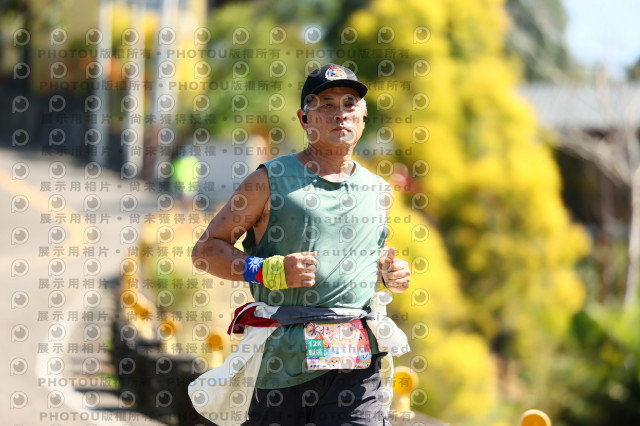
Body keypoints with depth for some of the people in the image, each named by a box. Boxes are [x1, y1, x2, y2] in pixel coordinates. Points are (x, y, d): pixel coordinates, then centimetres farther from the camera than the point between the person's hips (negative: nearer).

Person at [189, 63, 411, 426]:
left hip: (355, 363, 2)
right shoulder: (271, 180, 4)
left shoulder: (379, 191, 16)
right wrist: (270, 271, -10)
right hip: (282, 355, -2)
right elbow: (206, 250, 4)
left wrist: (392, 274, 11)